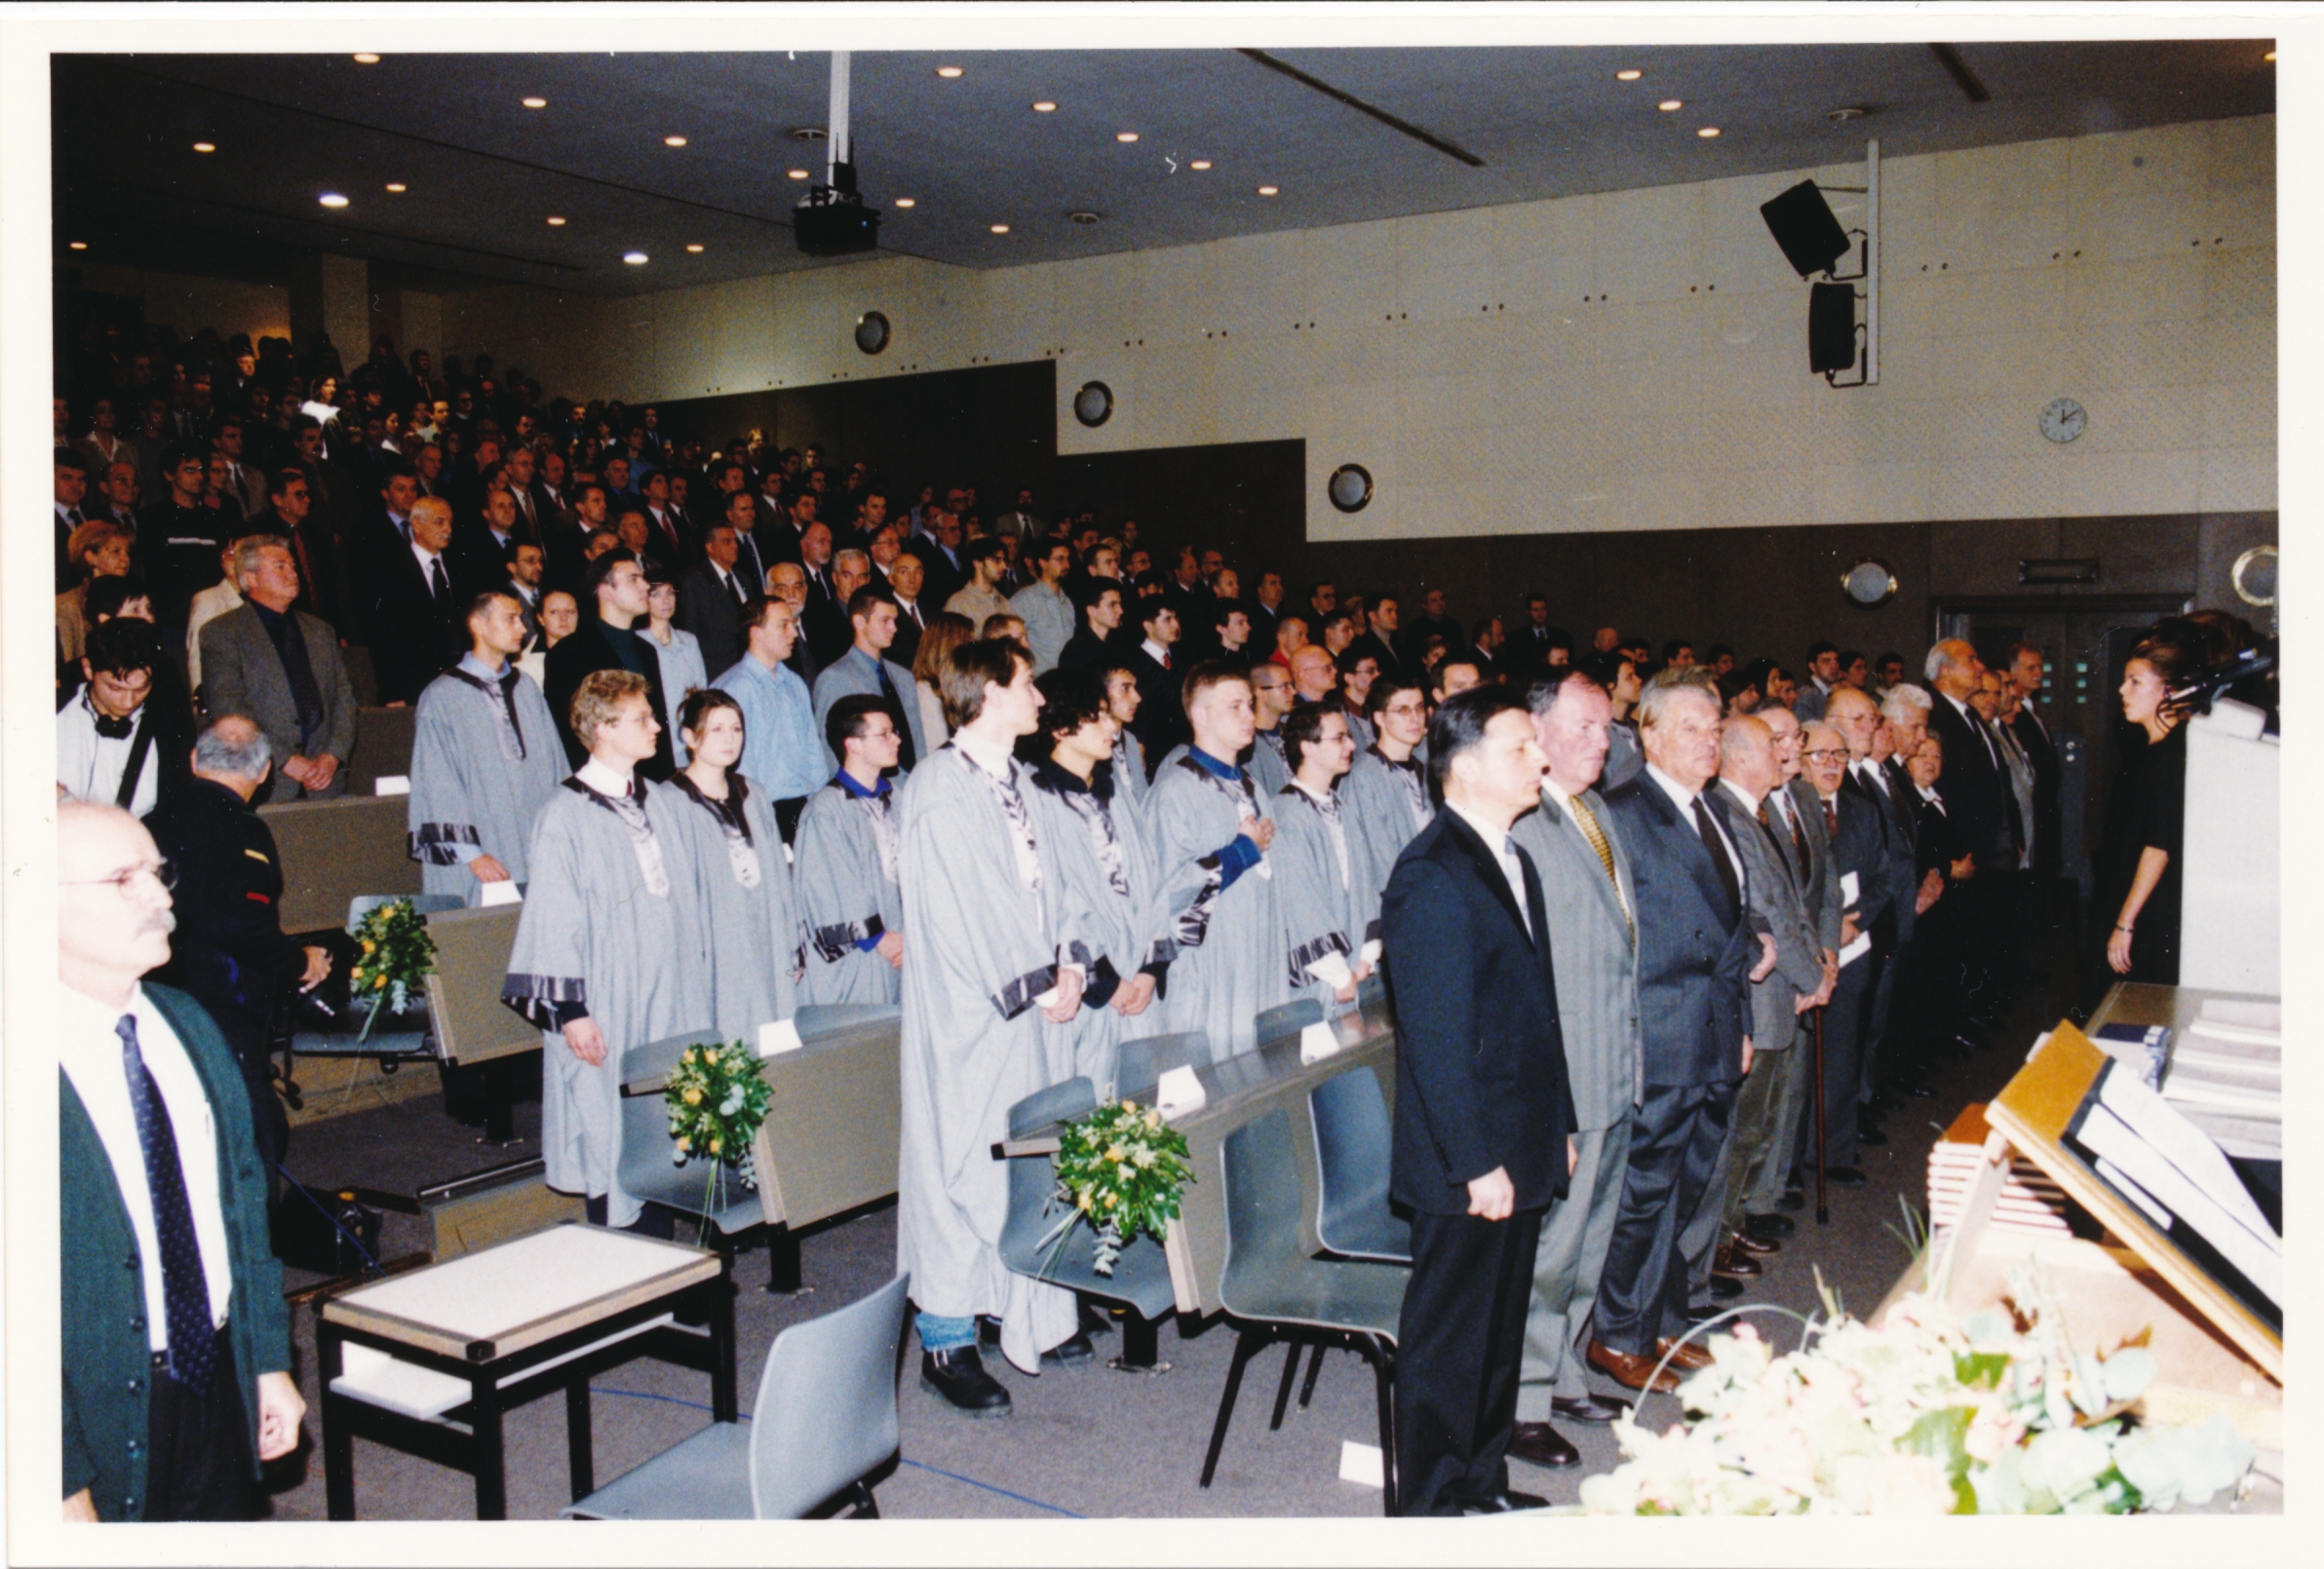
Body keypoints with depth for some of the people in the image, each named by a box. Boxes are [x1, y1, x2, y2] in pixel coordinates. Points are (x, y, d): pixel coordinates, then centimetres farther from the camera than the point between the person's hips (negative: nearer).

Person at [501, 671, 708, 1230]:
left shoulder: (663, 802, 10)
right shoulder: (565, 816, -10)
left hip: (671, 1002, 6)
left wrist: (698, 985, 14)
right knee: (612, 1141, 1)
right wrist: (569, 1010, -15)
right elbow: (552, 921, -11)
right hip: (607, 1017, -6)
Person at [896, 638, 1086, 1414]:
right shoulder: (937, 790, -14)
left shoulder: (1017, 782, 13)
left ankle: (1030, 1315, 29)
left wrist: (1066, 964, 0)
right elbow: (953, 911, -18)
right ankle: (946, 1343, 10)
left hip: (1035, 1004, 9)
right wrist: (1033, 986, -14)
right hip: (971, 1012, -8)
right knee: (964, 1165, -2)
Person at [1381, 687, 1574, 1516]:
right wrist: (1478, 1162, -20)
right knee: (1449, 1339, 5)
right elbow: (1435, 1038, -21)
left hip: (1521, 1148, 9)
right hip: (1465, 1161, -9)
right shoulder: (1430, 875, -18)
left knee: (1500, 1329, 20)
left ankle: (1482, 1480, 35)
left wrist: (1559, 1127, 17)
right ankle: (1431, 1502, 21)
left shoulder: (1515, 861, 13)